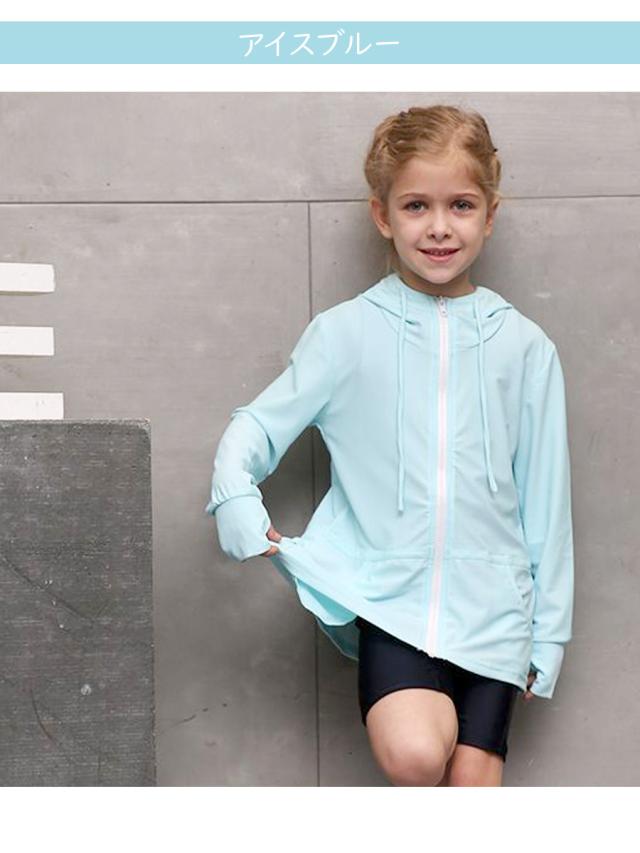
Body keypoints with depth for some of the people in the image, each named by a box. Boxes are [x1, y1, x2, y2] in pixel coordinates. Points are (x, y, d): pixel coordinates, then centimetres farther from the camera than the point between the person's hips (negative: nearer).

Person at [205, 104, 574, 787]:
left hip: (492, 604, 2)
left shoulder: (523, 346, 6)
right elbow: (259, 425, 5)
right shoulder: (346, 332, 2)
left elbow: (545, 499, 9)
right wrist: (235, 495, -17)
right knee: (413, 754, -23)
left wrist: (548, 636, 9)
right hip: (390, 598, -2)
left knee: (473, 778, -3)